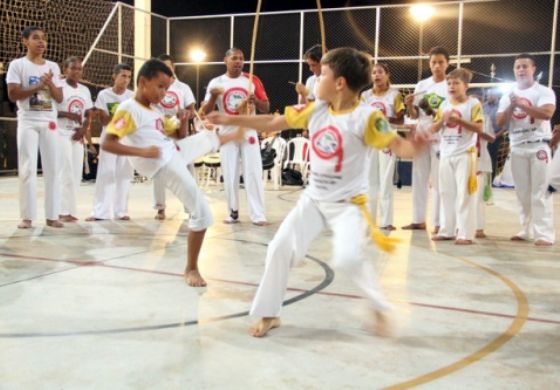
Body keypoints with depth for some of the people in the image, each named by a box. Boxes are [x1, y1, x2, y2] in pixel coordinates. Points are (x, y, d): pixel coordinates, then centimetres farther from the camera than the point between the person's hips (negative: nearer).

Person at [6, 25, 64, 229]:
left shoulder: (53, 67, 11)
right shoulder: (17, 65, 0)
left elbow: (59, 98, 8)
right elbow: (12, 95, -9)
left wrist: (49, 83, -9)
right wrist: (38, 86, -15)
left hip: (50, 122, 4)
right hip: (28, 122, -3)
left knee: (52, 168, 1)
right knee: (27, 168, -5)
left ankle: (52, 215, 6)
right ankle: (27, 216, 0)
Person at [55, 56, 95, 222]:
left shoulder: (85, 90, 12)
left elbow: (88, 115, 12)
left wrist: (84, 130, -4)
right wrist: (68, 115, -21)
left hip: (78, 135, 6)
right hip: (62, 134, -6)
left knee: (76, 174, 5)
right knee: (67, 174, -9)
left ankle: (71, 210, 12)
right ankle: (64, 211, -5)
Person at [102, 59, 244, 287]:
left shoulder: (155, 111, 13)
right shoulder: (128, 109, -14)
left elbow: (179, 135, 21)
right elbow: (107, 144, -24)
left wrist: (183, 121, 0)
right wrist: (142, 152, -31)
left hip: (177, 153, 9)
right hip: (166, 166, -9)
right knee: (202, 214, -9)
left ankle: (237, 133, 61)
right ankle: (191, 269, 7)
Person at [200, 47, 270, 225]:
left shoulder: (252, 80, 0)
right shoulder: (216, 82, 1)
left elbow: (266, 108, 3)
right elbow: (205, 111, 0)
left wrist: (256, 100, -19)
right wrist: (213, 96, -20)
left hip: (248, 132, -1)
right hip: (227, 133, 1)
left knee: (253, 173, -5)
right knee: (229, 175, 5)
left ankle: (258, 214, -3)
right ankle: (233, 212, 16)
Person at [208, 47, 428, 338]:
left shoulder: (365, 116, -17)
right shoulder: (315, 110, 0)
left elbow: (399, 146, -21)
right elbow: (272, 123, 7)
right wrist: (230, 120, 9)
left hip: (348, 204, -6)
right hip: (313, 199, 6)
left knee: (347, 259, -24)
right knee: (280, 248, -1)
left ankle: (381, 308, 6)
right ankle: (269, 314, 18)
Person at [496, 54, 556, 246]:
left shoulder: (544, 92, -2)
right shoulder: (508, 96, 12)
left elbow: (547, 114, -20)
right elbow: (500, 122, 4)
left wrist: (522, 104, -22)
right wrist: (512, 106, -11)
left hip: (538, 146, -5)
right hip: (517, 148, 5)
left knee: (540, 192, -8)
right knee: (523, 192, 9)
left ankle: (544, 234, -7)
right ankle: (526, 230, 17)